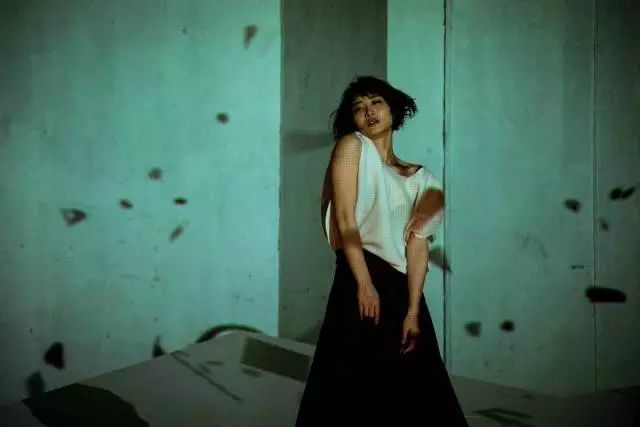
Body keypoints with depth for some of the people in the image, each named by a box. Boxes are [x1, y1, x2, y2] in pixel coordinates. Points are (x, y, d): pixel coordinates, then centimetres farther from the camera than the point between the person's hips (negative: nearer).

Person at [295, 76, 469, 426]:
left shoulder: (419, 178, 14)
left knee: (412, 391, 6)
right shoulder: (352, 146, 4)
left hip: (402, 286, 5)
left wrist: (413, 312, -8)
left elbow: (417, 246, 3)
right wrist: (365, 283, -17)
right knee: (358, 389, -4)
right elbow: (345, 218, -7)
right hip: (361, 279, -5)